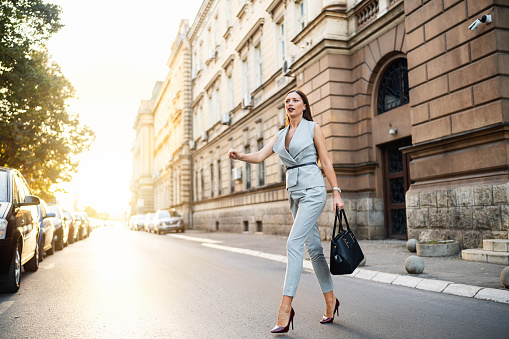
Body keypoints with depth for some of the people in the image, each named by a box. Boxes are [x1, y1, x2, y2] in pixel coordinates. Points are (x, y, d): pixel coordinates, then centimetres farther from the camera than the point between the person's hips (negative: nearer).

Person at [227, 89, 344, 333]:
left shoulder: (313, 128, 1)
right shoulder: (281, 135, 15)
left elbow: (326, 162, -1)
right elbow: (260, 156, 5)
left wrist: (336, 193, -7)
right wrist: (240, 156, -15)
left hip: (313, 190, -6)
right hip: (294, 192, 6)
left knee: (294, 243, -16)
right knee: (314, 248, 10)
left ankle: (286, 307, -13)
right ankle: (330, 300, 22)